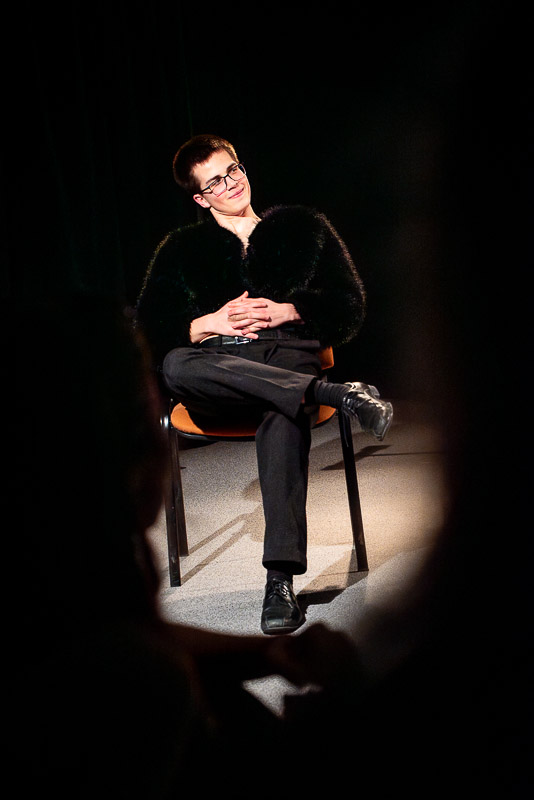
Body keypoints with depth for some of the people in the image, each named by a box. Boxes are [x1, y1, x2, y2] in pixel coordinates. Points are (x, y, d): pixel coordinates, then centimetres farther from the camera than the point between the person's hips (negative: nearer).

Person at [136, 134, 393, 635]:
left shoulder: (303, 229, 23)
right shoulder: (181, 250, 24)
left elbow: (350, 306, 16)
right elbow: (150, 330, 14)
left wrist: (288, 312, -1)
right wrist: (209, 324, -4)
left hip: (288, 355, -1)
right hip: (218, 373, 2)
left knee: (284, 415, -40)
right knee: (176, 366, -38)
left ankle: (281, 580, -51)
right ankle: (337, 394, -41)